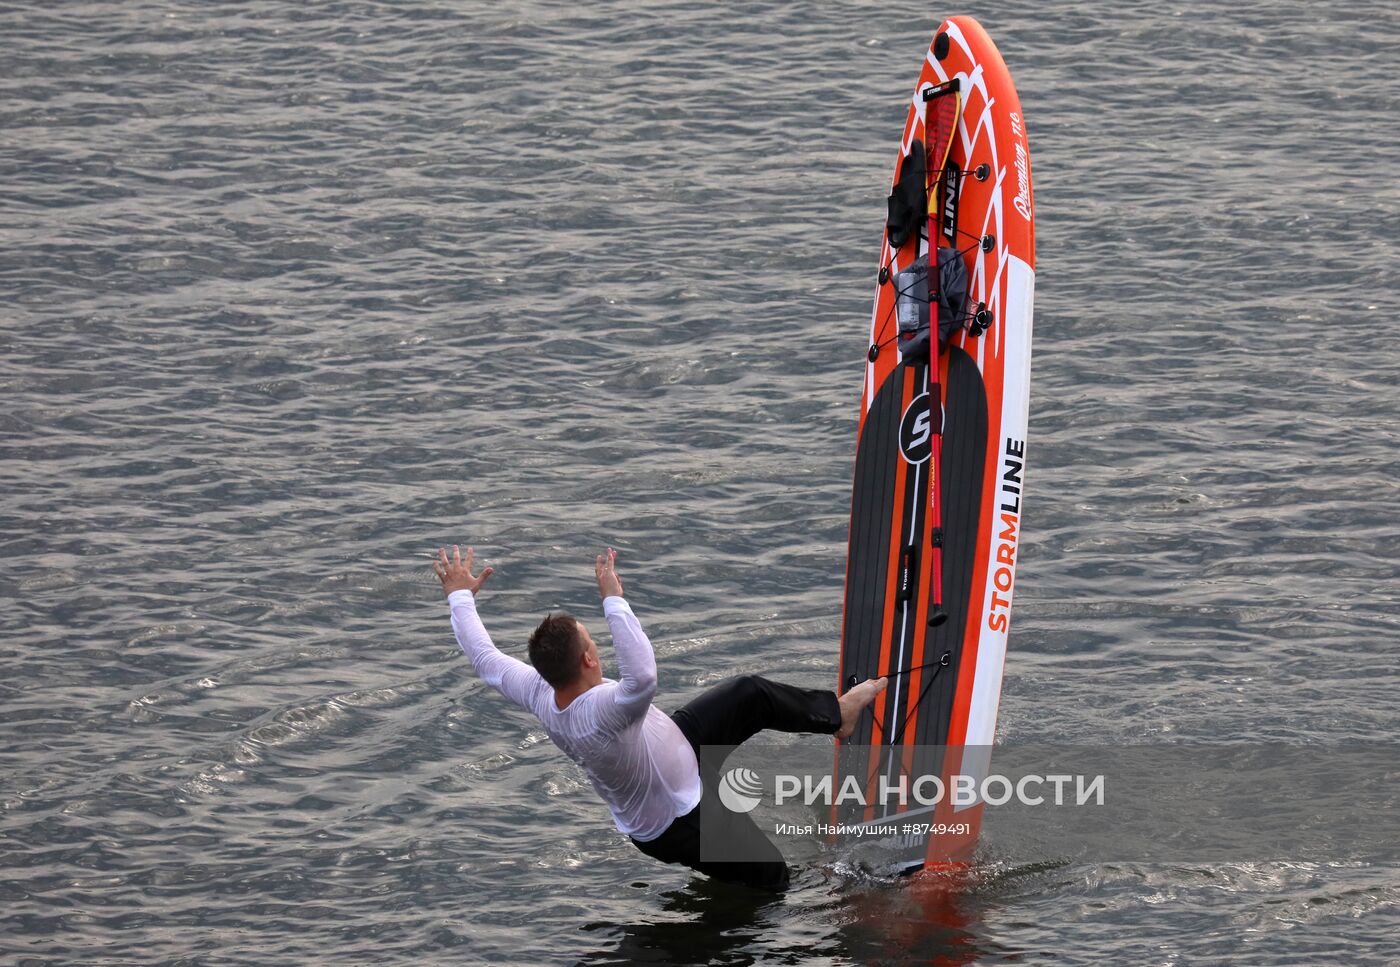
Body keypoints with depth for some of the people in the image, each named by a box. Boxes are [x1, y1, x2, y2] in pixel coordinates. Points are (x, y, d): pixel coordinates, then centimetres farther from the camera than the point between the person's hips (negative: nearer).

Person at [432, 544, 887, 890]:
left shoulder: (538, 694, -21)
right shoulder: (600, 712, -46)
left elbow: (484, 658, -6)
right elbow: (643, 677, -65)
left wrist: (460, 595, 6)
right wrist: (614, 599, -61)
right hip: (675, 827, -9)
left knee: (749, 694, 12)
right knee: (769, 873, 6)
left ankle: (833, 713, 32)